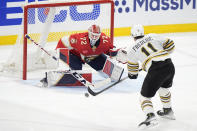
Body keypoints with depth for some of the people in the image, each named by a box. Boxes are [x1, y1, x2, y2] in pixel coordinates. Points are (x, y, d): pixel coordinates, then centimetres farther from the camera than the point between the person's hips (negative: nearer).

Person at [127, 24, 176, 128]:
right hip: (169, 65, 5)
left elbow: (132, 67, 23)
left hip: (155, 70, -5)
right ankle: (168, 111, 44)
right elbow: (170, 45, 14)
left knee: (145, 96, 4)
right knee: (164, 87, 34)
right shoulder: (153, 37, 16)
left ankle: (150, 116, -19)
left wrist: (132, 75, 45)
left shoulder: (133, 49, 12)